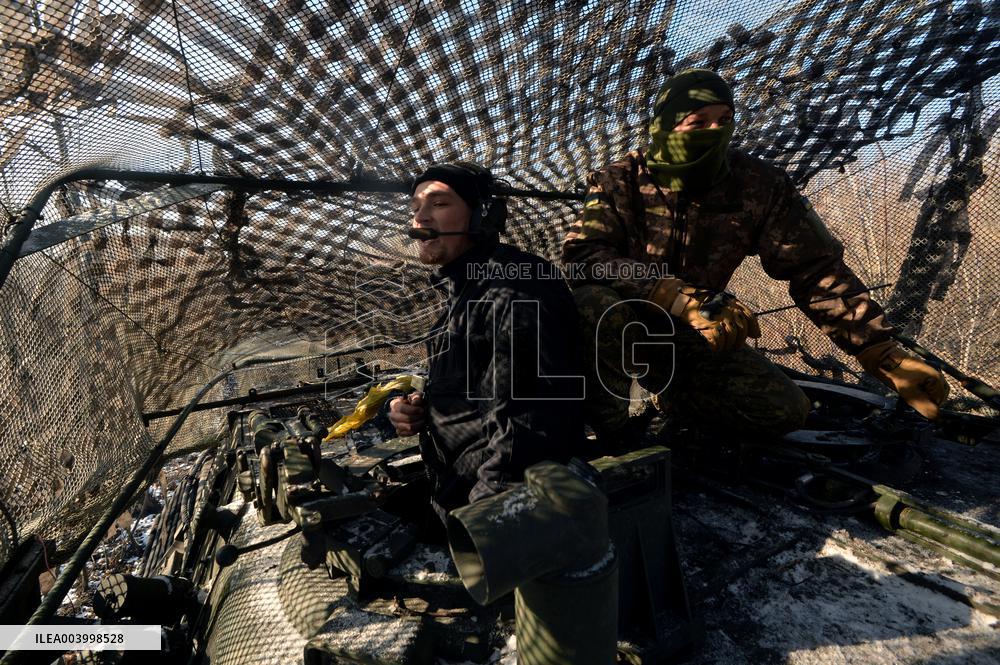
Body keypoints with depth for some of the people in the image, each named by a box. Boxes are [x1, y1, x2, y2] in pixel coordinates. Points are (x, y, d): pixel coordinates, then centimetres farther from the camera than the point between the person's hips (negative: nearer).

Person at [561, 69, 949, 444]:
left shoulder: (759, 187, -7)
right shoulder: (621, 181, -14)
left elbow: (816, 269, -6)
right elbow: (581, 255, -29)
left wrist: (885, 355, -13)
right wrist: (683, 298, -41)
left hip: (689, 337, 3)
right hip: (624, 324, -2)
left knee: (785, 410, -13)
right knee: (598, 304, -38)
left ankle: (670, 393, 13)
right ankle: (611, 433, -13)